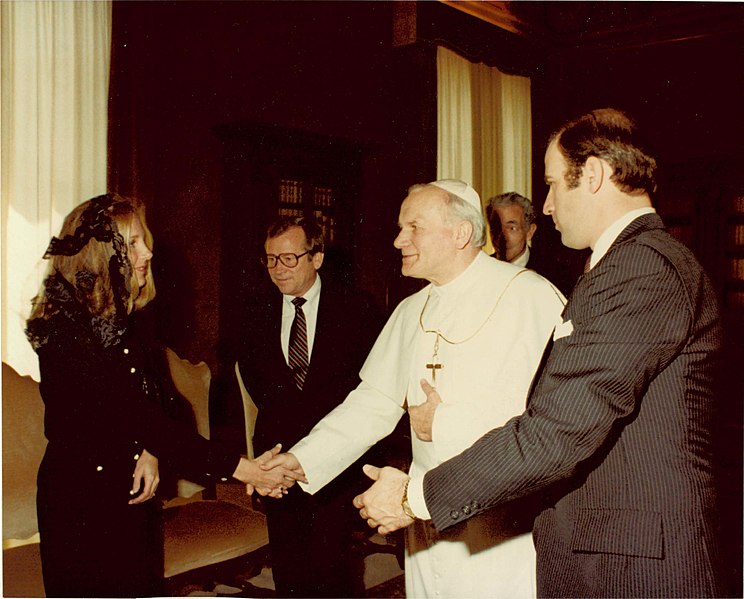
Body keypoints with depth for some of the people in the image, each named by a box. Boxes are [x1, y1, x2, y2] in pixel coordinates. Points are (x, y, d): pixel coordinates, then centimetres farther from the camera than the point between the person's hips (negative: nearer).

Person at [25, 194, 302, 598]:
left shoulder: (121, 317, 4)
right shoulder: (65, 329, -23)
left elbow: (153, 396, 9)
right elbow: (133, 413, -28)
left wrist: (150, 451, -13)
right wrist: (237, 468, -30)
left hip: (131, 492, 7)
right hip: (82, 497, -7)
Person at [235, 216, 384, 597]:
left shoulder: (354, 307, -4)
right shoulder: (258, 309, 6)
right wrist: (277, 409, 11)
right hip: (279, 447, 3)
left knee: (330, 558, -6)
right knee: (286, 559, 8)